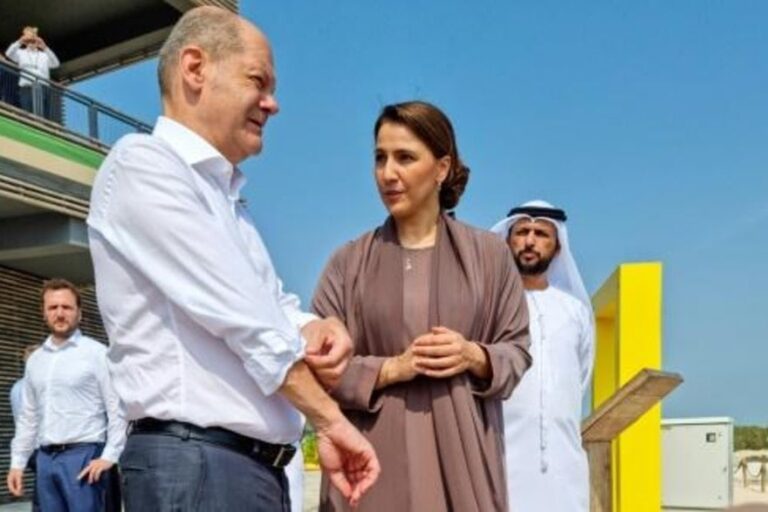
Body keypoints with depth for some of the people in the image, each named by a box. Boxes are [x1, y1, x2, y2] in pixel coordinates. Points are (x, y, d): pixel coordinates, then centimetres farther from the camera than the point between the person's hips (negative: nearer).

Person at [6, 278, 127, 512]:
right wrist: (17, 461, 14)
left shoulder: (96, 353, -3)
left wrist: (109, 456, -16)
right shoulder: (35, 360, 15)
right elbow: (28, 415, 19)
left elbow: (117, 409, -8)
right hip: (46, 458, 6)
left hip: (83, 455, -6)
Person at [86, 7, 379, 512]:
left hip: (259, 465, 9)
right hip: (195, 461, -9)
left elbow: (277, 312, 15)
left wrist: (320, 329, -8)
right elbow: (244, 320, -15)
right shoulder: (141, 163, -9)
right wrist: (331, 420, -10)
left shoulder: (228, 198, 19)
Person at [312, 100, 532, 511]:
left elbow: (518, 349, 12)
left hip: (461, 453, 1)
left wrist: (474, 357, -8)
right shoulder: (348, 262, 6)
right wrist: (393, 367, -10)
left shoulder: (488, 253, 8)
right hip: (374, 458, 0)